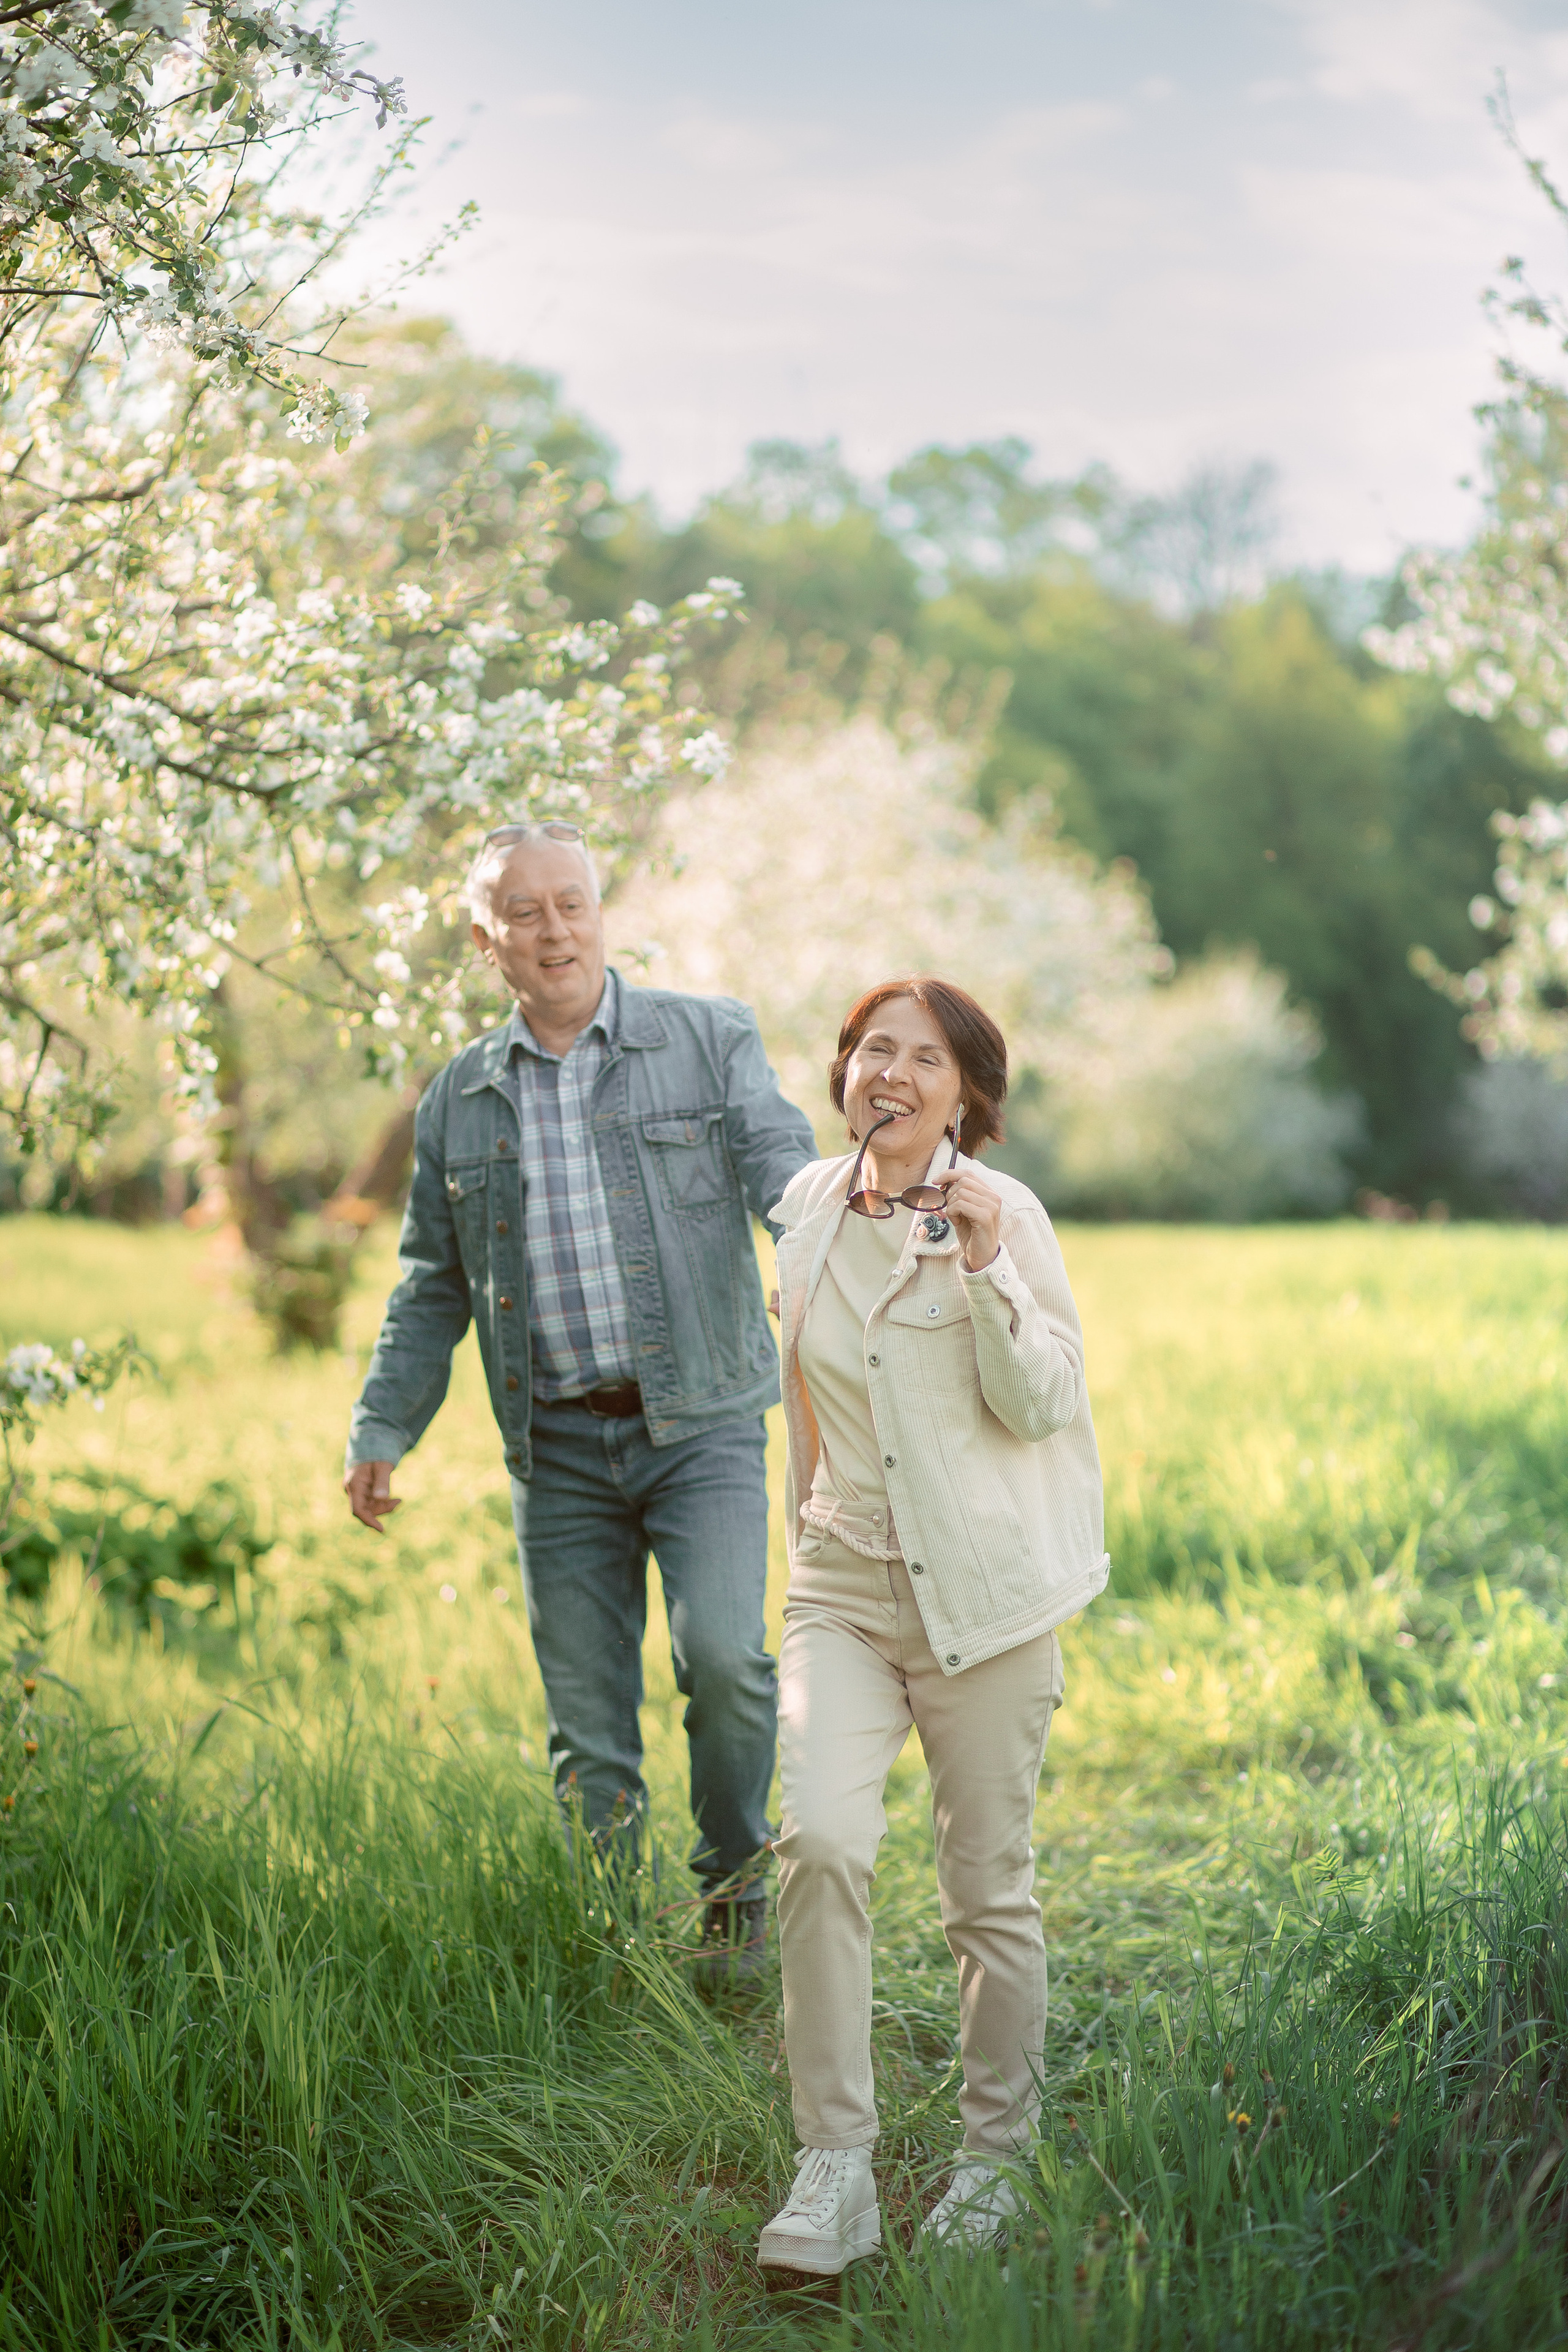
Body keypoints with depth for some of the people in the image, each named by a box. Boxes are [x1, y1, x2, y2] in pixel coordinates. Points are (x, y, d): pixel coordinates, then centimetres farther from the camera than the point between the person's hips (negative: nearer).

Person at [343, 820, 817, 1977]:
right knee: (587, 1719, 4)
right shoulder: (458, 1101, 12)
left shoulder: (711, 1038, 4)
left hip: (699, 1420, -3)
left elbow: (784, 1165, -7)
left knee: (722, 1654, -18)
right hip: (558, 1443, 3)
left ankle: (736, 1892, 5)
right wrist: (383, 1429, 10)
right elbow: (433, 1284, 18)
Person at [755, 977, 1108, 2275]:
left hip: (984, 1591, -2)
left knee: (990, 1888, 4)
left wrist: (984, 1269, -20)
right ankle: (836, 2169, -12)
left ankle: (994, 2164, 23)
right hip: (843, 1590, 3)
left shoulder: (1003, 1214, -4)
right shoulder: (808, 1208, 9)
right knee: (820, 1842, -19)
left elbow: (1044, 1405, -8)